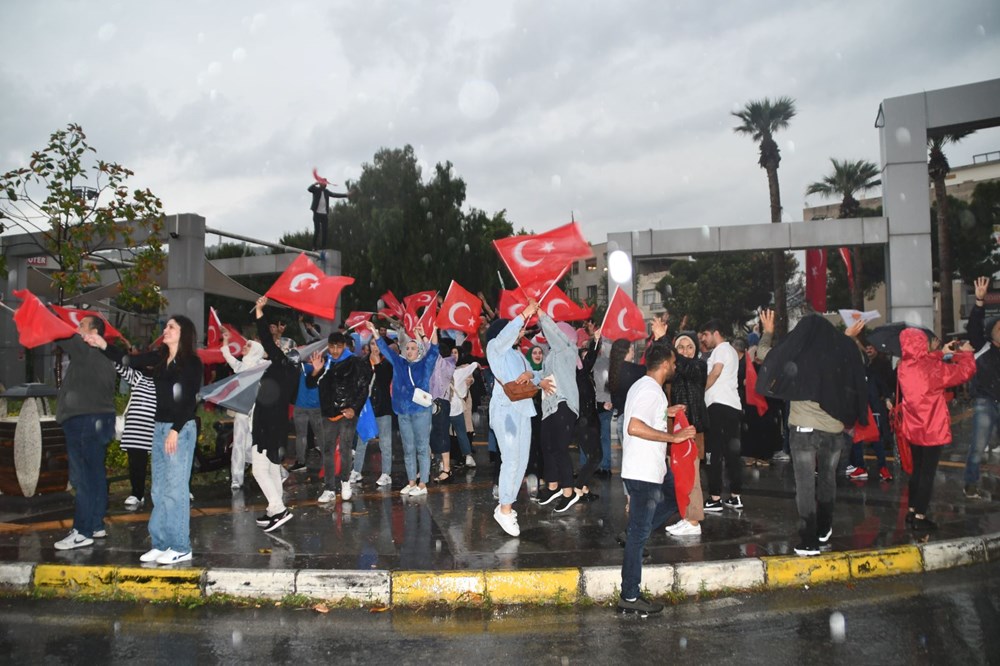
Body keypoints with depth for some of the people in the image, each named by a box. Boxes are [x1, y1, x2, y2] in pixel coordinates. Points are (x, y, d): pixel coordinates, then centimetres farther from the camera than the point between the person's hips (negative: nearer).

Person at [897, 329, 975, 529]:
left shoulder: (903, 367, -1)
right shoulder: (931, 367, -20)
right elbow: (965, 372, -12)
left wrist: (943, 354, 20)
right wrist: (966, 354, 6)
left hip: (913, 429, 7)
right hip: (932, 430, -6)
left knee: (917, 471, 18)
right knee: (928, 473, 3)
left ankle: (911, 511, 25)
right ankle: (920, 517, 9)